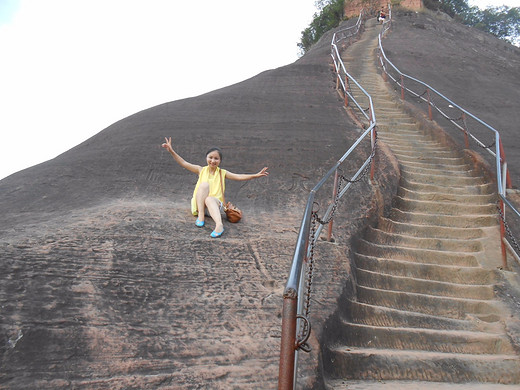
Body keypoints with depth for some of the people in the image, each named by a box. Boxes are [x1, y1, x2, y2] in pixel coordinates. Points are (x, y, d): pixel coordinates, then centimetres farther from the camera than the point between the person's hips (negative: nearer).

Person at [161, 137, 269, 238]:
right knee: (204, 184, -26)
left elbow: (239, 177, -2)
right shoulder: (201, 170, 10)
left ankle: (219, 225, -61)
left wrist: (255, 175, -16)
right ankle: (200, 216, -32)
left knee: (209, 199, -37)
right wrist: (171, 151, -7)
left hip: (215, 203, -1)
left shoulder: (222, 173, 9)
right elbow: (183, 163, 4)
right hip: (199, 203, 1)